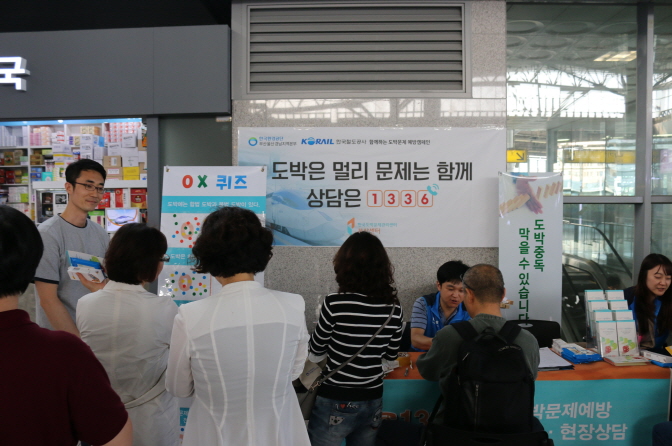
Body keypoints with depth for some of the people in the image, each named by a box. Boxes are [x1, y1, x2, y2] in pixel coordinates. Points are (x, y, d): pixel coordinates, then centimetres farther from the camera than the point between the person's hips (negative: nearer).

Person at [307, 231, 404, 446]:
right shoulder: (394, 307, -5)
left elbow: (315, 355, -6)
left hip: (335, 403, -4)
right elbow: (390, 356, 8)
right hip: (373, 402, 5)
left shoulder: (336, 303, -19)